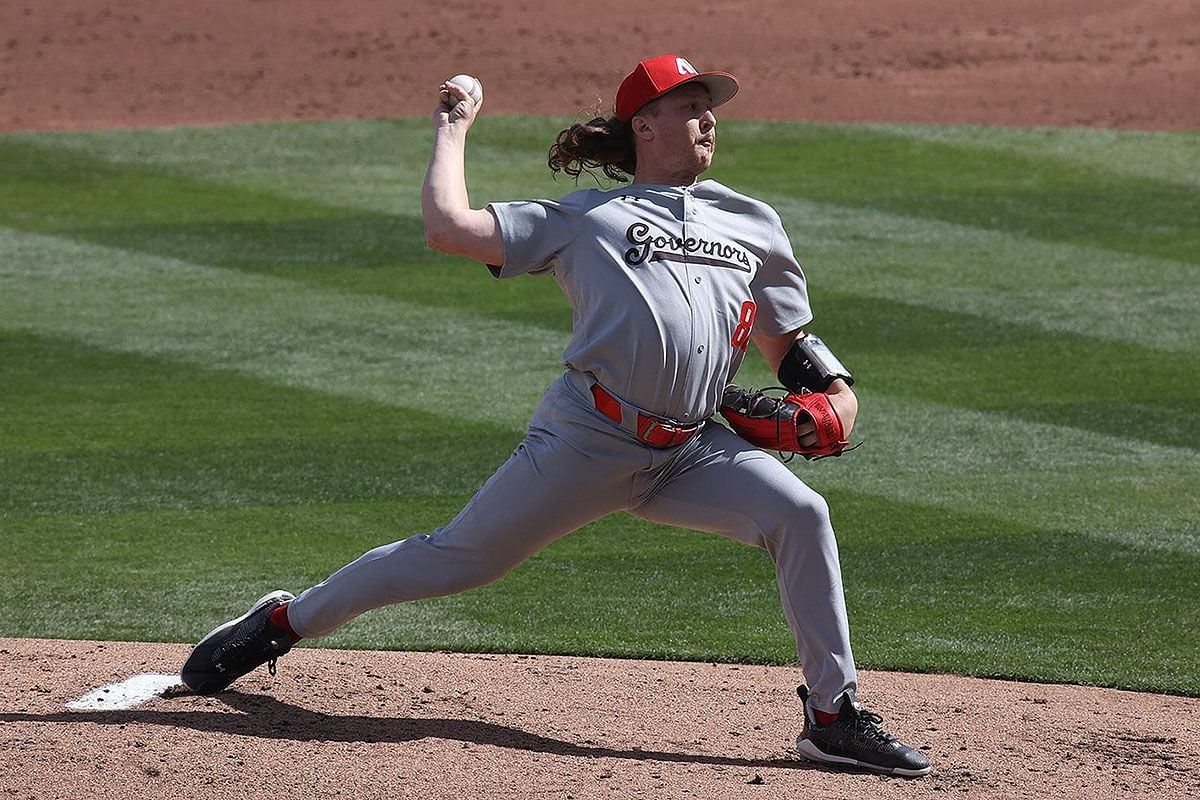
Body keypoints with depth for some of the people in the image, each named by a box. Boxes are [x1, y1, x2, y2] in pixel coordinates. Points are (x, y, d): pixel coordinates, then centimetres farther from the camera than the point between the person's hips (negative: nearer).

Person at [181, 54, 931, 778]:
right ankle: (285, 619, 19)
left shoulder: (753, 224, 20)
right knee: (460, 558, -1)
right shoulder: (583, 217, 9)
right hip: (586, 440, -3)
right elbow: (449, 227, 2)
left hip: (693, 451, 3)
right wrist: (453, 131, 16)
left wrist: (836, 391, 2)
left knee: (801, 514, -18)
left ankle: (834, 715, -10)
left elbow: (789, 344, 23)